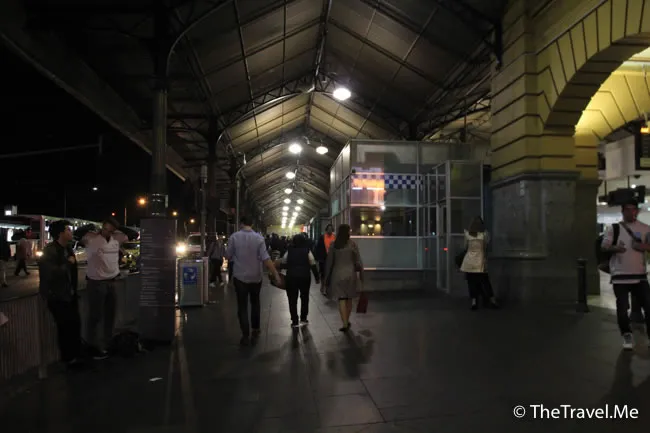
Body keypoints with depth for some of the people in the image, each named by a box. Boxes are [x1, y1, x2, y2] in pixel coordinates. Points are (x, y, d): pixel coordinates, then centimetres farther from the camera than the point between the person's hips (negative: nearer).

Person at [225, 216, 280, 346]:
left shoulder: (234, 237, -9)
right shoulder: (259, 238, -9)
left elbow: (228, 256, -1)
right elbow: (265, 258, -16)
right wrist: (275, 274, -13)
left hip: (240, 277, -1)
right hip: (256, 277, 2)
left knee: (242, 306, 6)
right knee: (255, 303, 22)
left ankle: (246, 336, 4)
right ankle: (256, 329, 30)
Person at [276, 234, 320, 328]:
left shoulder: (289, 251, 3)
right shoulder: (307, 251, 0)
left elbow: (283, 264, 5)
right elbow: (313, 265, -1)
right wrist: (317, 277, 6)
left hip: (291, 277, 0)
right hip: (305, 277, 0)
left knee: (292, 300, 7)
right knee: (304, 298, 18)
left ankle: (295, 321, 8)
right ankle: (303, 319, 20)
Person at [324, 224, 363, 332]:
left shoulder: (333, 245, -3)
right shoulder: (352, 244, -6)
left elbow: (329, 262, 1)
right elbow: (358, 261, -5)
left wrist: (327, 276, 10)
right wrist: (361, 275, 4)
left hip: (337, 274, 0)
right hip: (350, 273, 0)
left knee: (341, 299, 2)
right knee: (349, 298, 15)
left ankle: (345, 324, -6)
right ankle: (347, 321, 28)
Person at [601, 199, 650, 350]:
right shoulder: (614, 228, 1)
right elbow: (604, 247, -5)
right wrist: (615, 248, -27)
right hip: (620, 275, -1)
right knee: (622, 308, 1)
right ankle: (627, 335, 18)